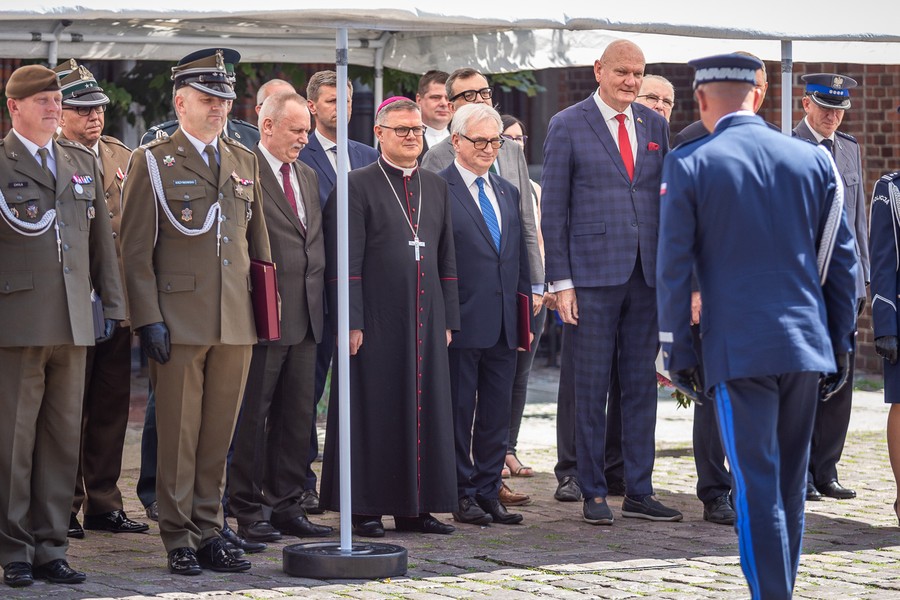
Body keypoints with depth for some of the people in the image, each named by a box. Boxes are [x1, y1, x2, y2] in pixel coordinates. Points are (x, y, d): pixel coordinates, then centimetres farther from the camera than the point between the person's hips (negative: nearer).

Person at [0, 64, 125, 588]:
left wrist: (111, 305, 14)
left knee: (64, 440, 7)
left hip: (73, 327, 5)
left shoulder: (84, 162, 16)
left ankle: (51, 549, 13)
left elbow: (103, 239, 18)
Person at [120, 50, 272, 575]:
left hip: (236, 324, 4)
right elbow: (136, 249, -3)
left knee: (218, 435, 7)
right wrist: (148, 319, -11)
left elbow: (258, 242, 20)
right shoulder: (152, 162, 0)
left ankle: (209, 533, 15)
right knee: (178, 436, -1)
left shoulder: (245, 162, 15)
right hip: (178, 323, -4)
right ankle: (179, 540, 6)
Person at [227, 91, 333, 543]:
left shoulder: (307, 175, 17)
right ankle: (248, 510, 5)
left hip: (304, 316, 8)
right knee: (251, 415, -1)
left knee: (297, 416, 10)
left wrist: (317, 299, 13)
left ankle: (286, 505, 17)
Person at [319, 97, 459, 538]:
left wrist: (448, 319, 10)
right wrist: (351, 322, -14)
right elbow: (345, 261, -8)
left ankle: (415, 506, 14)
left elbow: (447, 258, 16)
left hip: (425, 321, 5)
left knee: (425, 409, 6)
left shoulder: (436, 187, 14)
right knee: (372, 411, -2)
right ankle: (365, 509, 4)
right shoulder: (358, 186, -3)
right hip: (376, 320, -5)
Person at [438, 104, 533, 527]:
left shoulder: (507, 193, 17)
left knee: (497, 413, 9)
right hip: (461, 324, -6)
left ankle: (488, 492, 16)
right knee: (458, 411, 1)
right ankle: (461, 496, 8)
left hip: (504, 325, 6)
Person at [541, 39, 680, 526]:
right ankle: (593, 493, 9)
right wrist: (560, 281, -8)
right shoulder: (568, 125, -1)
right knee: (591, 388, 1)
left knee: (642, 385, 7)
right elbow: (553, 208, -2)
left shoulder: (655, 126, 12)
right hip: (593, 273, -4)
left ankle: (639, 492, 14)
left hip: (646, 274, 4)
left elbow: (666, 195, 15)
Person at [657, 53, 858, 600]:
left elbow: (673, 266, -3)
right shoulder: (814, 160, 5)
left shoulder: (689, 165, -4)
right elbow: (842, 260, 8)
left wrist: (678, 348, 3)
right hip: (807, 347, 4)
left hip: (739, 349, -4)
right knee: (790, 485, 14)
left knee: (758, 488, -3)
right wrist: (840, 343, 15)